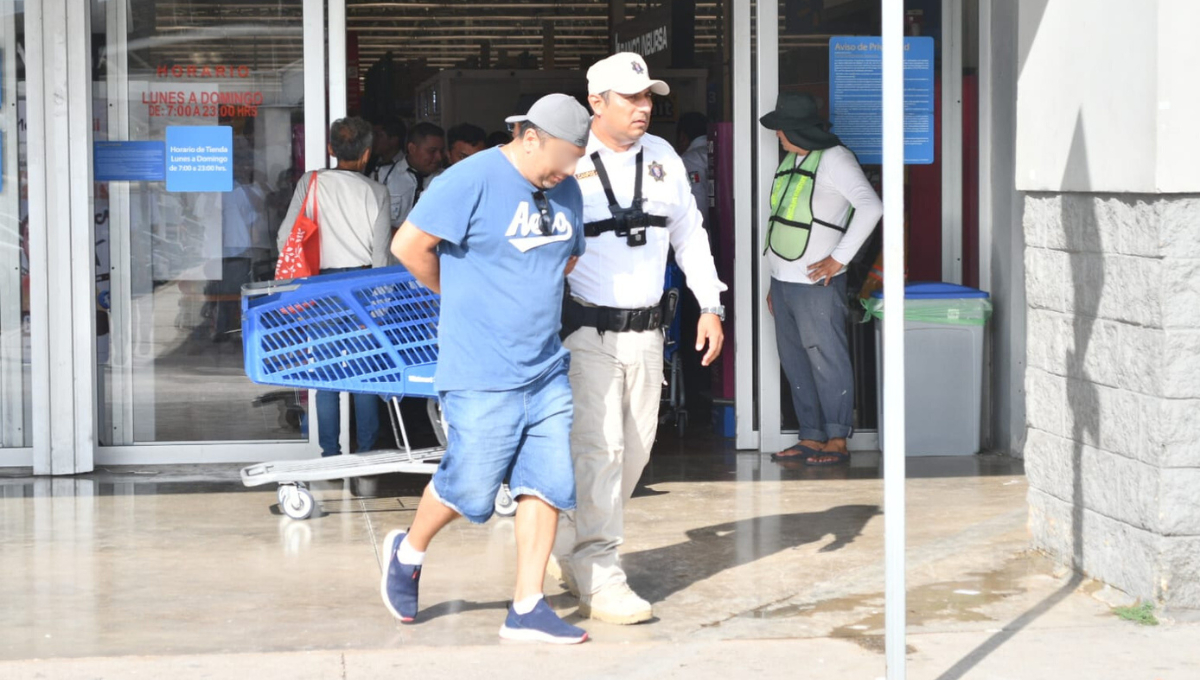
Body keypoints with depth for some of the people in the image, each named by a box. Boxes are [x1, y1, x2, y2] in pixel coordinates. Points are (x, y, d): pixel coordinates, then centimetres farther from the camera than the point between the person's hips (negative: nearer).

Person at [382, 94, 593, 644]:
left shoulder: (566, 191, 11)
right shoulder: (473, 180, -13)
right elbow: (408, 245, -11)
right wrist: (459, 294, 2)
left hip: (546, 369, 7)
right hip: (482, 374, -7)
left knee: (547, 483, 1)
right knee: (470, 485, 1)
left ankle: (527, 609, 7)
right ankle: (408, 552, 29)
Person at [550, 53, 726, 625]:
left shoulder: (662, 157, 10)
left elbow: (689, 233, 17)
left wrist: (711, 306, 10)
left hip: (645, 330, 6)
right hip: (585, 329, -6)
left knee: (634, 450, 9)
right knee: (598, 446, -13)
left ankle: (572, 552, 27)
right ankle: (598, 580, -9)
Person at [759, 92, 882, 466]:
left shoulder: (834, 158, -9)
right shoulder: (790, 162, 17)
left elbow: (870, 206, -21)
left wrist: (839, 259, -20)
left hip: (816, 284, -9)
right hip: (784, 281, 9)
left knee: (827, 361, -5)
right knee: (795, 364, 11)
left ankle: (836, 442, -1)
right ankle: (811, 438, 17)